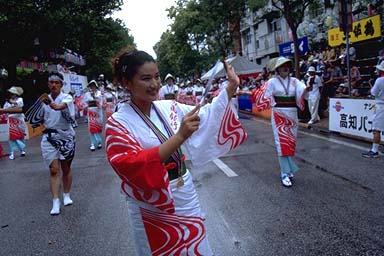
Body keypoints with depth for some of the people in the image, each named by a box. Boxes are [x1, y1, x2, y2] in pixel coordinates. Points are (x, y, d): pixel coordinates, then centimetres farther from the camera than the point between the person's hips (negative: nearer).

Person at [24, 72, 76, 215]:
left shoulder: (67, 98, -7)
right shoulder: (44, 100, 4)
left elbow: (63, 106, -33)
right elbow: (36, 119, 14)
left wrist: (55, 106, -52)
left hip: (66, 136, -1)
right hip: (49, 138, 2)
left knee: (66, 168, 12)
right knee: (54, 170, -4)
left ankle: (66, 195, 29)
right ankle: (55, 202, -2)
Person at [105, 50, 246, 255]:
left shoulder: (169, 107, -2)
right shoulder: (118, 123, -15)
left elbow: (207, 115, 9)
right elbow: (133, 166, -28)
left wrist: (231, 86, -1)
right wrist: (180, 136, -36)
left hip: (186, 196, 5)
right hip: (153, 207, -4)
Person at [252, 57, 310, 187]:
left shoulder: (294, 81, 4)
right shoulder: (272, 82, -2)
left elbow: (301, 94, -12)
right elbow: (263, 96, -2)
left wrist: (306, 90, -33)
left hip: (292, 114, 4)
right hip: (279, 114, -4)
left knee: (291, 142, 11)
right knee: (282, 142, -7)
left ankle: (288, 169, 27)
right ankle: (285, 174, -3)